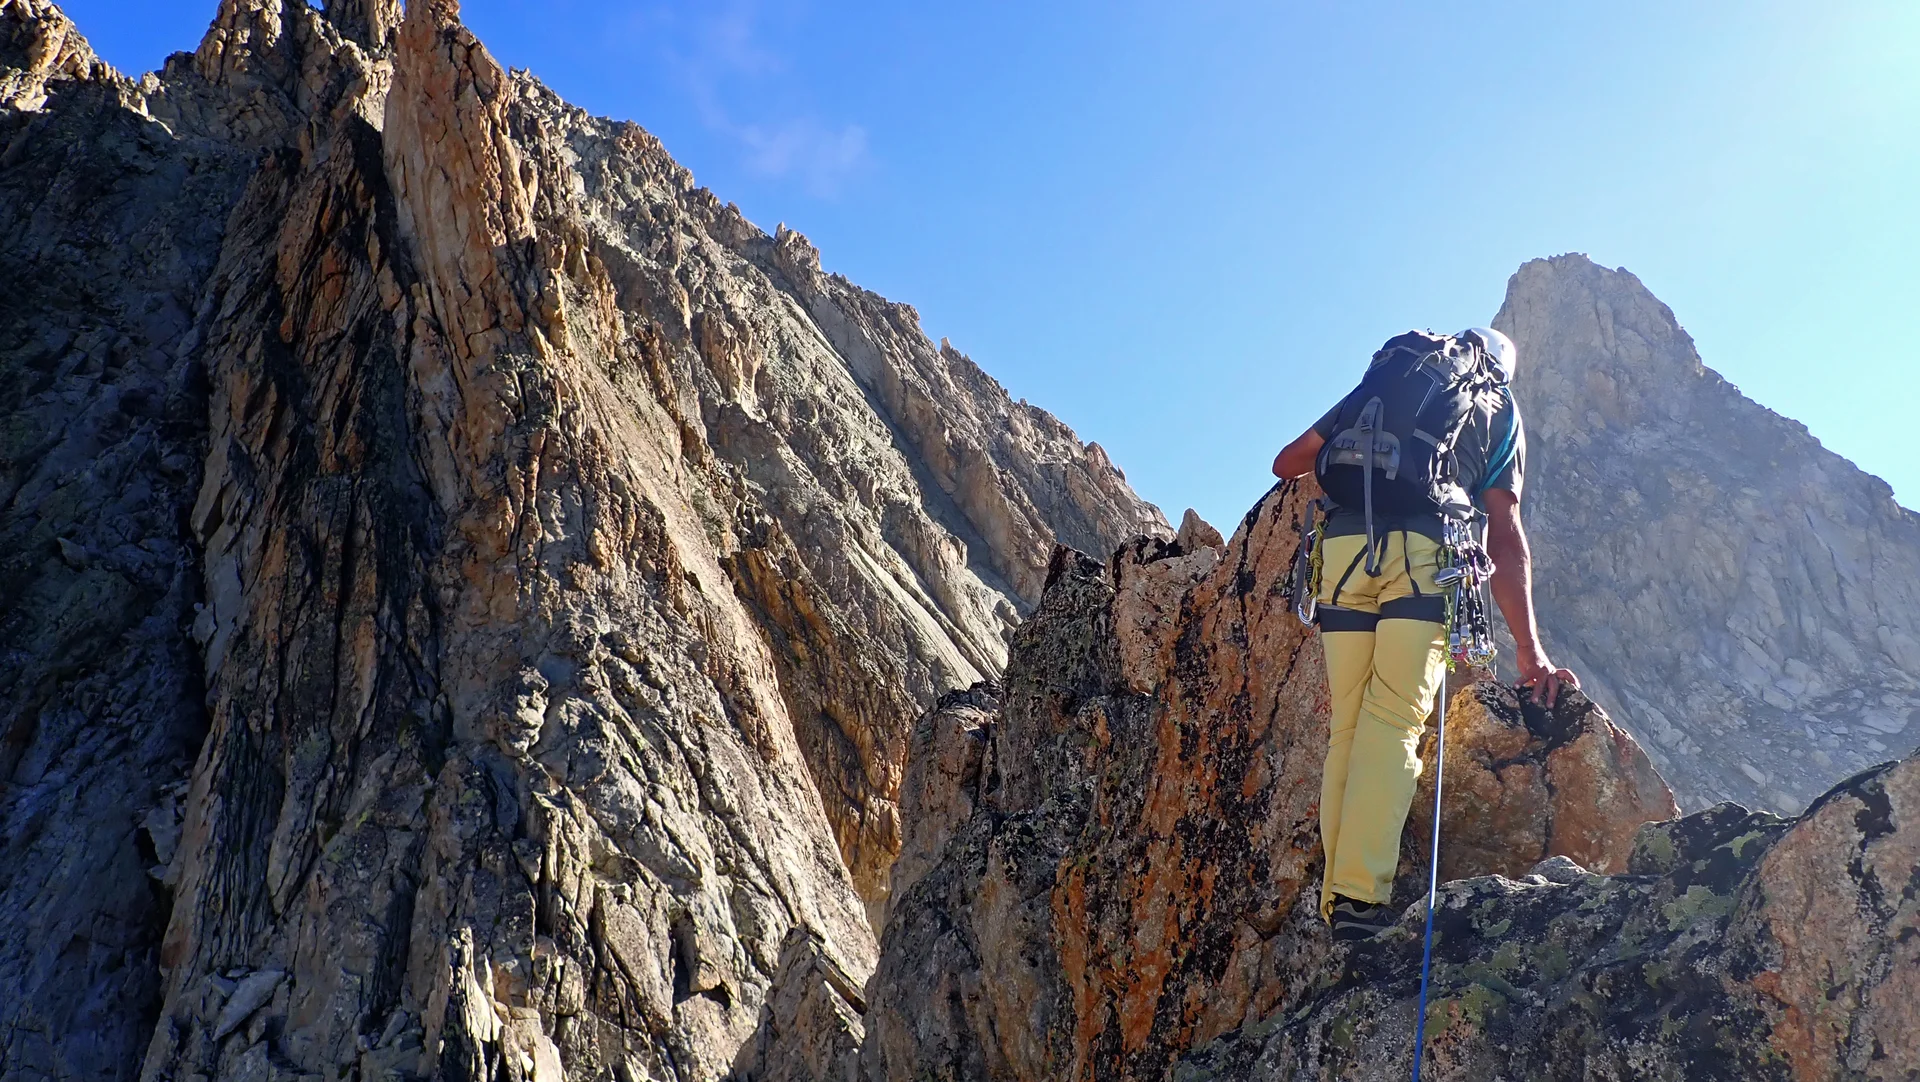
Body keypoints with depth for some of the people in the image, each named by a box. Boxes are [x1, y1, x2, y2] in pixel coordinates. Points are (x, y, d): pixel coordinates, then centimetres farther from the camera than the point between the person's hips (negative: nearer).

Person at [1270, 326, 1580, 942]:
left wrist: (1322, 474, 54)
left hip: (1343, 545, 3)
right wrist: (1529, 649, 11)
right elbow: (1504, 534, 13)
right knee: (1395, 720, -8)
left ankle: (1338, 895, -1)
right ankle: (1360, 896, -20)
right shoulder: (1498, 411, 24)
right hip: (1427, 548, -2)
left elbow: (1286, 464, 29)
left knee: (1348, 725, 5)